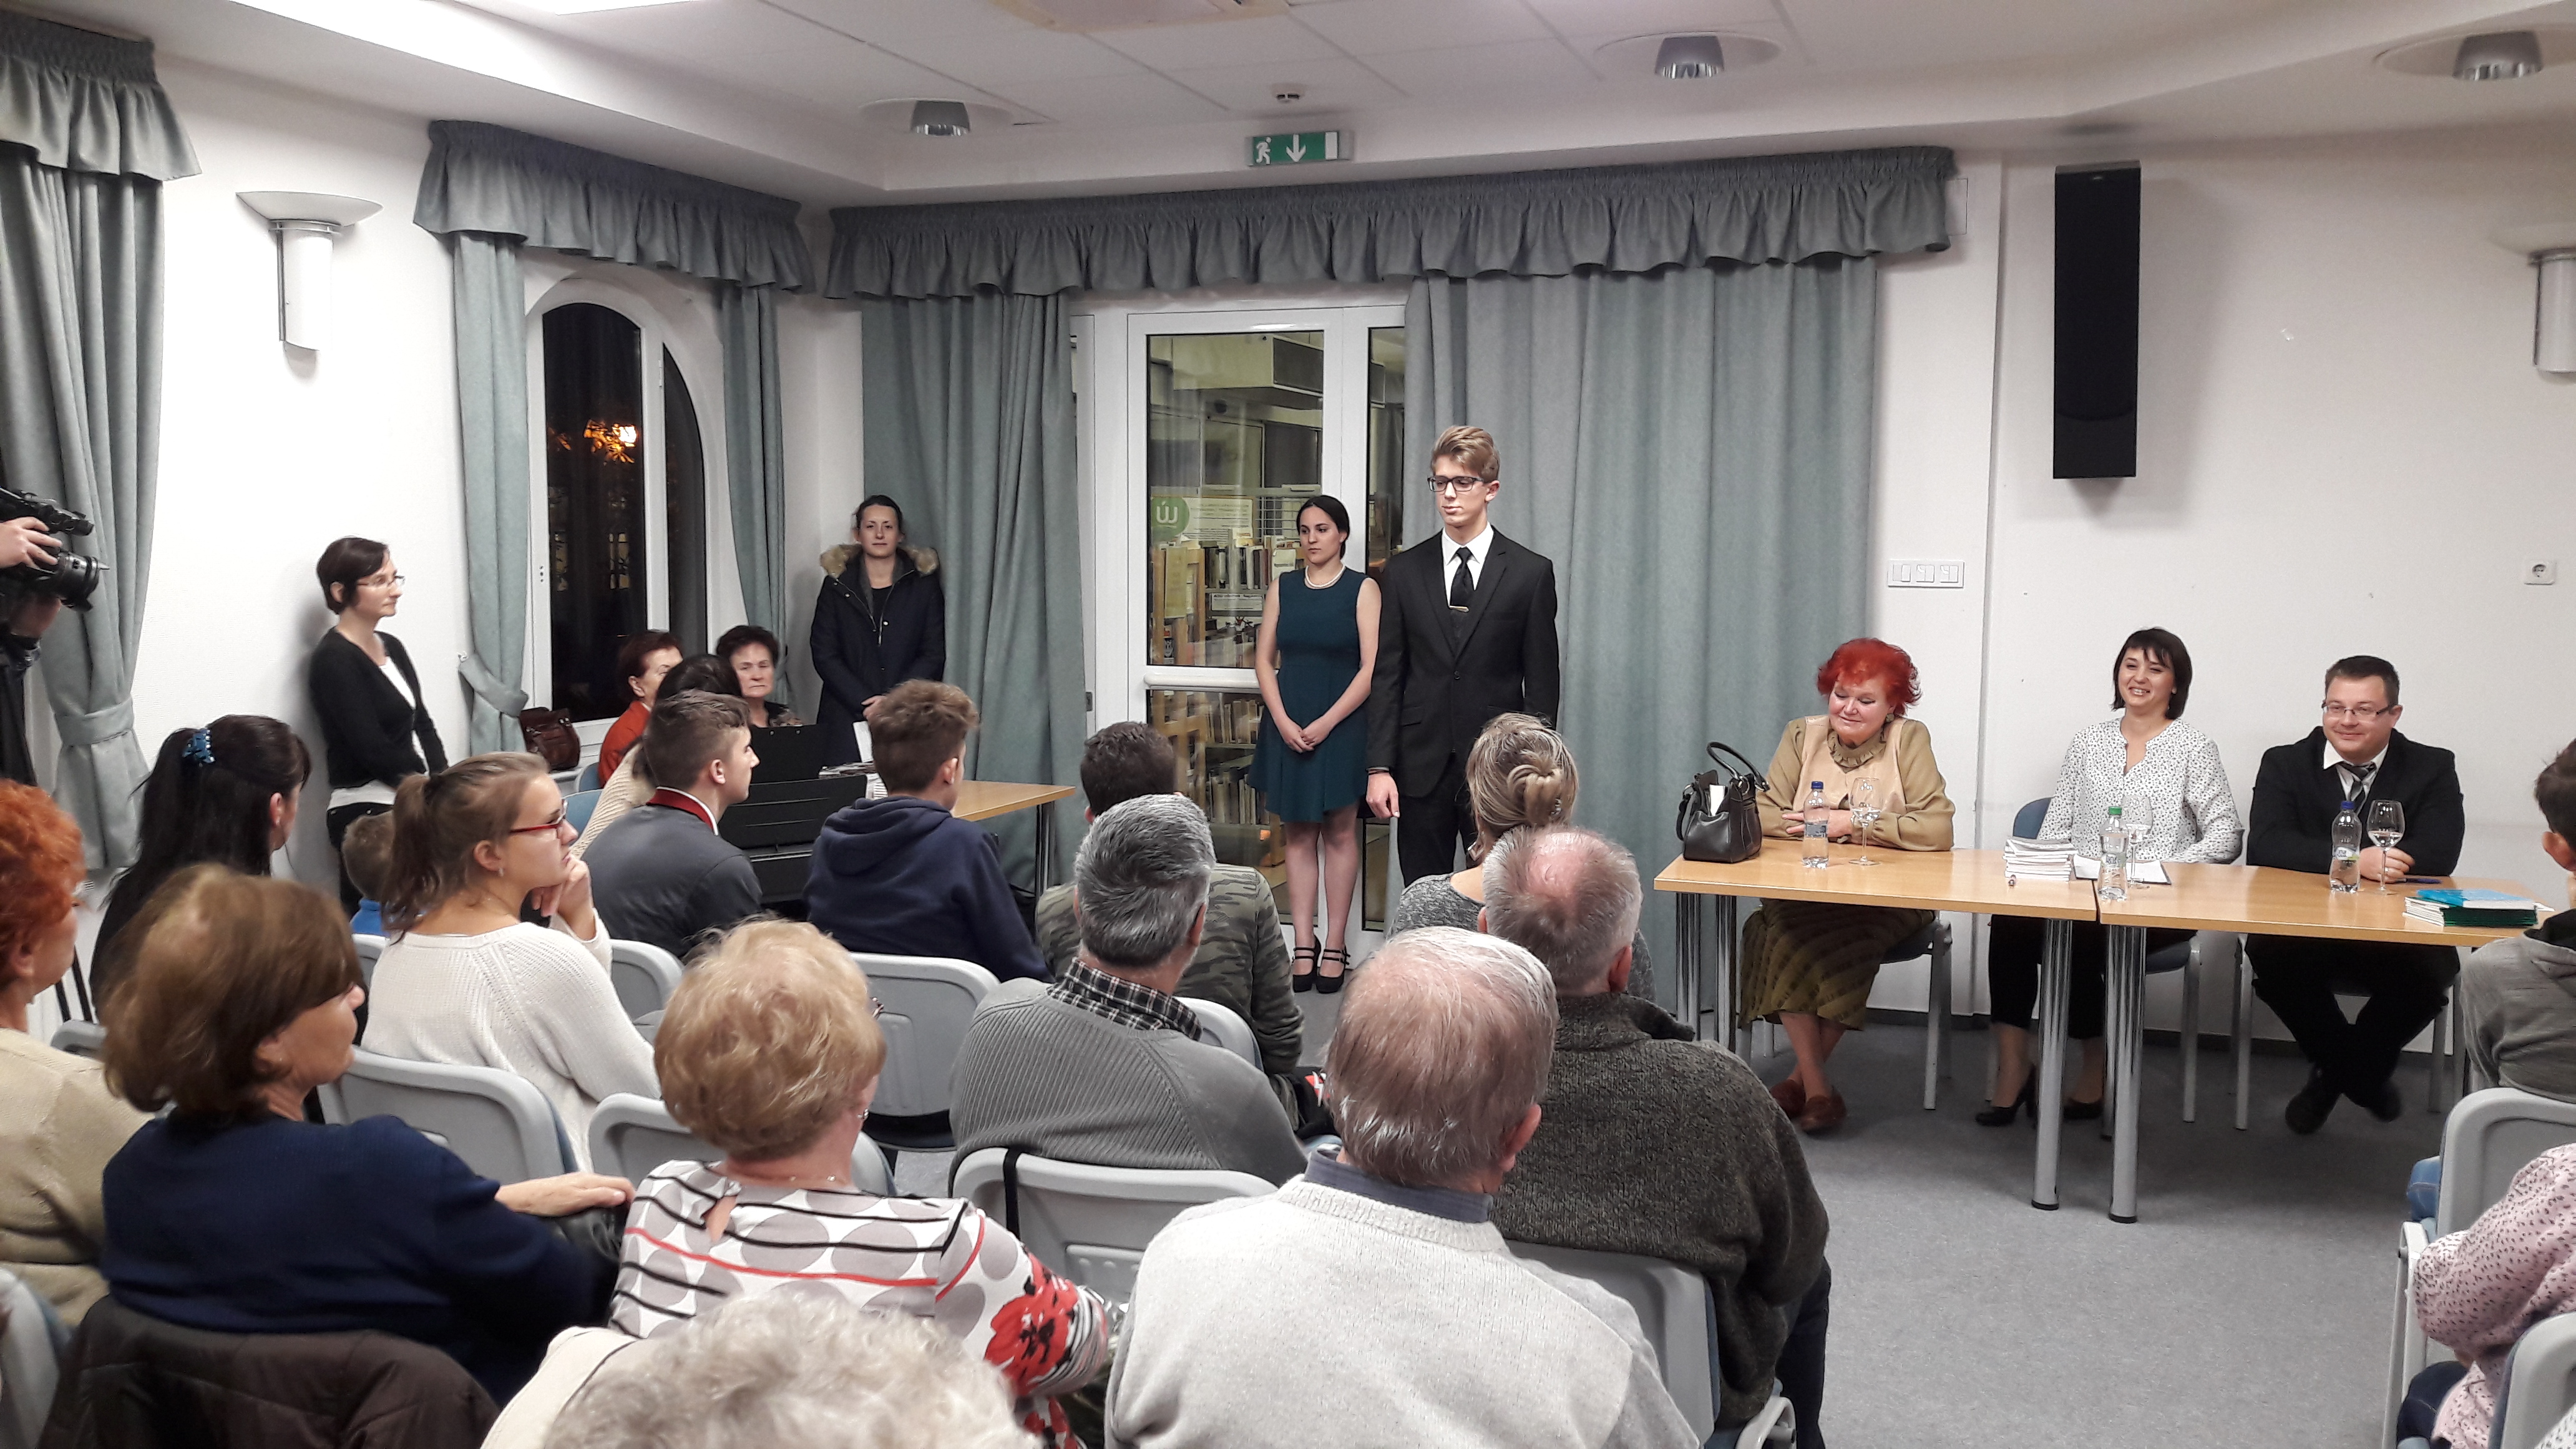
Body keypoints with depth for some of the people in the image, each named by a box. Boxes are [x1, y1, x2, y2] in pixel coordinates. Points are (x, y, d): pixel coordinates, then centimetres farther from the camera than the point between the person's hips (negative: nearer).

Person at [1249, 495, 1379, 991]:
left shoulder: (1362, 589, -2)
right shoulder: (1282, 588, 8)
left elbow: (1371, 667, -8)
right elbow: (1264, 659, 6)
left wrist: (1326, 723, -14)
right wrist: (1282, 720, -8)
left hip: (1342, 723, -3)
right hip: (1288, 723, 3)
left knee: (1340, 833, 2)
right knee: (1299, 835, 5)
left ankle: (1336, 946, 7)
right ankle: (1304, 946, 9)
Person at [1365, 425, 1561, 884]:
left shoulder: (1530, 572, 1)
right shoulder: (1405, 571, 7)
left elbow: (1542, 684, 2)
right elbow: (1387, 675, 6)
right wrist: (1379, 767, -2)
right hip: (1422, 765, 2)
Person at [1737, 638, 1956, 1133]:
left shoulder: (1909, 740, 0)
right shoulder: (1803, 736, 9)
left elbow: (1936, 830, -14)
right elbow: (1762, 813, 0)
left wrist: (1851, 823, -14)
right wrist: (1808, 824, -19)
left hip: (1888, 899, -2)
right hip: (1806, 891, 2)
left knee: (1836, 943, -32)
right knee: (1780, 931, -30)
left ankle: (1802, 1077, -13)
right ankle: (1817, 1085, -18)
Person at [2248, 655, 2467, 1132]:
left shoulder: (2432, 769, 5)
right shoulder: (2285, 763, 4)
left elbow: (2439, 855, -11)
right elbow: (2265, 845, -14)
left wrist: (2376, 862, -24)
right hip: (2304, 926, 0)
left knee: (2429, 970, -31)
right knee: (2269, 956, -31)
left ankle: (2337, 1070, 2)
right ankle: (2363, 1072, 0)